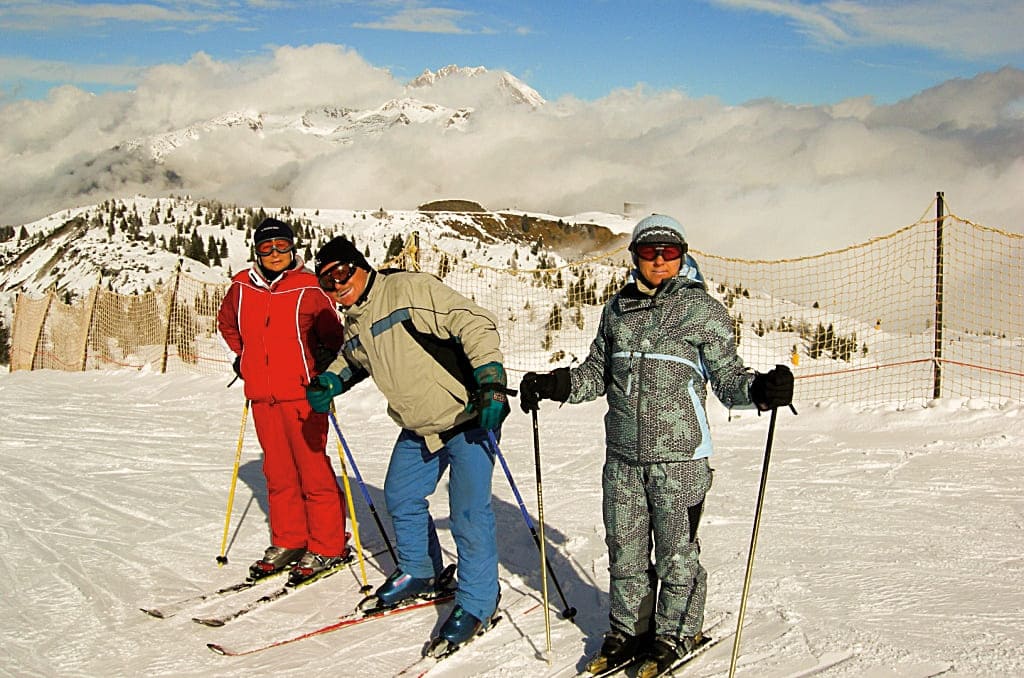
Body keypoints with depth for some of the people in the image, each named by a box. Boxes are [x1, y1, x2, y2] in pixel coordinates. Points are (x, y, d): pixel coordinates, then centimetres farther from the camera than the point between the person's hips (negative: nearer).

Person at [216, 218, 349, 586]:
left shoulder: (309, 289, -6)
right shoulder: (241, 288, 8)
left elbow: (331, 332, 3)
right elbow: (227, 322, 27)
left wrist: (327, 357, -14)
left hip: (301, 393, -5)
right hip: (262, 395, 5)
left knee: (313, 469, -3)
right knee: (278, 472, 12)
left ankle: (328, 546, 5)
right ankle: (288, 542, 23)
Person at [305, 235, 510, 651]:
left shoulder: (410, 290, -20)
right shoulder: (354, 322, 8)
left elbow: (475, 324, -24)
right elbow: (353, 360, 31)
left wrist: (490, 380, -32)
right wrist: (330, 382, 12)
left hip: (469, 416, -9)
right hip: (418, 428, 9)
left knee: (468, 513, -9)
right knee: (401, 497, 19)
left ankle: (478, 602, 7)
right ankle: (420, 572, 41)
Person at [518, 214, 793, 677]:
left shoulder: (704, 310, -2)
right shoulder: (618, 308, 11)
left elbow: (727, 378, -2)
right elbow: (597, 374, 19)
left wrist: (761, 389, -22)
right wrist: (554, 384, 4)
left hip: (679, 455, -4)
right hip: (622, 454, 4)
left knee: (676, 552, 4)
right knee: (624, 549, 11)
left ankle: (675, 635, 22)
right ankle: (628, 630, 28)